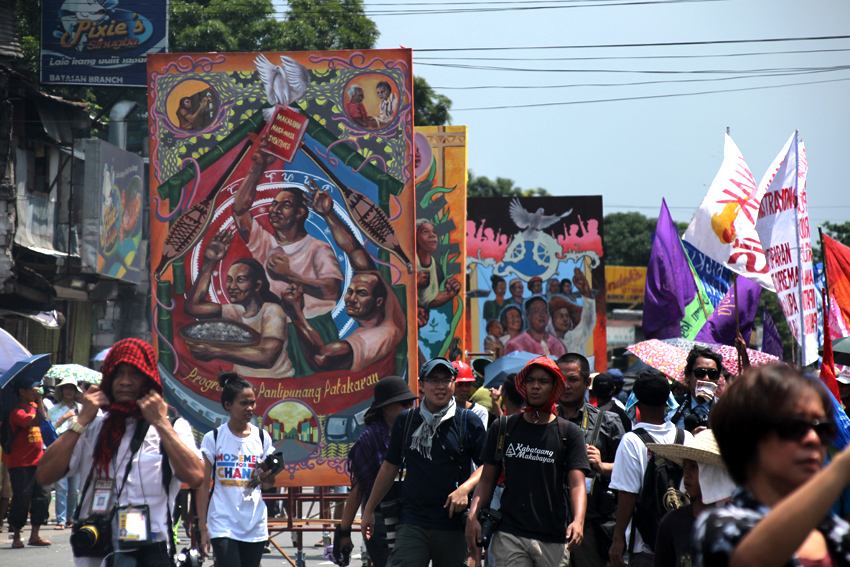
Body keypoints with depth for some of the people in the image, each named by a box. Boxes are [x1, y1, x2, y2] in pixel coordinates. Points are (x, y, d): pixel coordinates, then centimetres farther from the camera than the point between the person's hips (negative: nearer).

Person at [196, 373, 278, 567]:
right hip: (223, 526, -3)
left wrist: (267, 478, -8)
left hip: (255, 526, 4)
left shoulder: (262, 438, 7)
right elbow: (203, 485, -1)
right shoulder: (213, 438, -1)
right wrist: (203, 527, -5)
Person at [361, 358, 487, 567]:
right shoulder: (405, 420, 9)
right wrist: (369, 510, 21)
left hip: (454, 526, -1)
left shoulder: (468, 422, 3)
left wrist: (464, 489, -16)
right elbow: (390, 466, 18)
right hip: (412, 524, 1)